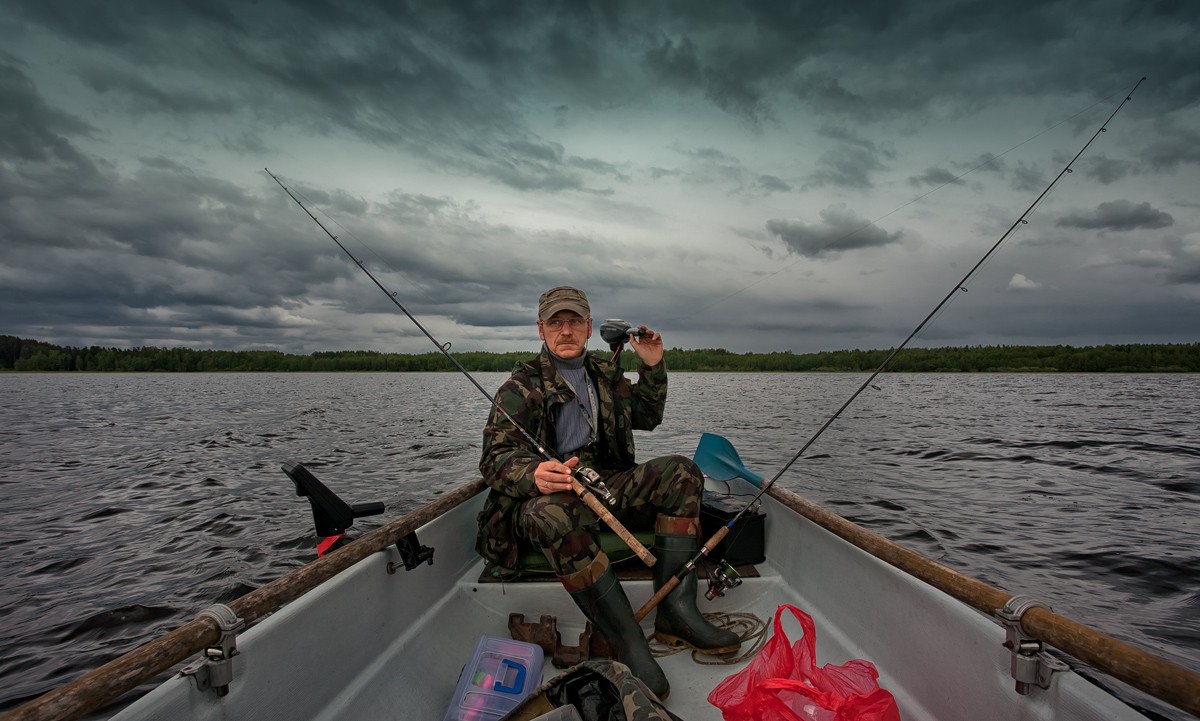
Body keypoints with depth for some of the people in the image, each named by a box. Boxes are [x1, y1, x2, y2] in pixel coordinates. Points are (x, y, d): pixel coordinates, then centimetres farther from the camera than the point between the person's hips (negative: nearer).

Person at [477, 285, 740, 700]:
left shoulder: (605, 376, 17)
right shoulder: (522, 386, -2)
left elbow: (647, 417, 31)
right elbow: (496, 456, -14)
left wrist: (652, 368, 16)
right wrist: (535, 474, -37)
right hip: (544, 493, -5)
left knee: (680, 473, -12)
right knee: (553, 514, -40)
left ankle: (675, 610, -20)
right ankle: (629, 643, -31)